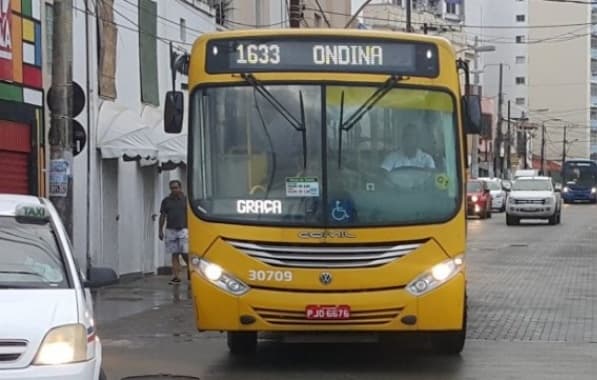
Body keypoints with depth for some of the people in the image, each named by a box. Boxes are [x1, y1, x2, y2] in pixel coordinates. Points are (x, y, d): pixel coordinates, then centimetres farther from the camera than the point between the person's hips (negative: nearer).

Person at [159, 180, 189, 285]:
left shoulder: (186, 200, 4)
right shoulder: (166, 201, 9)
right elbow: (162, 216, 11)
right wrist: (160, 230, 6)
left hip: (183, 230, -2)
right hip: (170, 230, 2)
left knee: (185, 253, -10)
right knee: (174, 254, 2)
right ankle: (176, 277, 1)